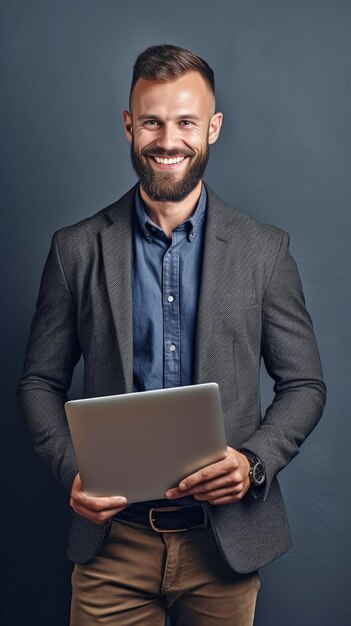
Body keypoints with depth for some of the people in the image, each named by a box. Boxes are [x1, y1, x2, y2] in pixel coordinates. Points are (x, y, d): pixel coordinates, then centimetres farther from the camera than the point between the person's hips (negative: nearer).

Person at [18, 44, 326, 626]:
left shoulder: (264, 250, 0)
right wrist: (72, 470, -11)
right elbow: (40, 382, 5)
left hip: (227, 540, 0)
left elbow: (304, 385, 3)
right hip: (113, 539, 0)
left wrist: (254, 462, -13)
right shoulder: (77, 249, 0)